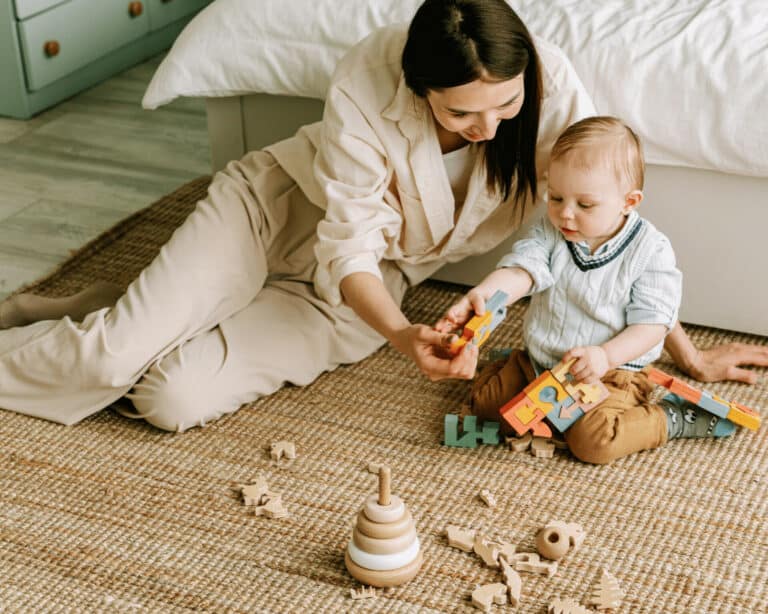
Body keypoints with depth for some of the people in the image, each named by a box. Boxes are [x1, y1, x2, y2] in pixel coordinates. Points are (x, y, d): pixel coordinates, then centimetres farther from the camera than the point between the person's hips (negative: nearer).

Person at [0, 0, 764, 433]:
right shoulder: (366, 86, -32)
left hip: (373, 280, 2)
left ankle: (124, 328, 15)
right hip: (275, 202, -2)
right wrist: (401, 335, -45)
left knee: (174, 401, -17)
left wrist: (686, 351, -11)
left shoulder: (548, 83, -26)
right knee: (120, 355, -19)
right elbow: (348, 250, -26)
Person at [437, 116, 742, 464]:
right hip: (538, 362, 5)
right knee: (485, 397, -2)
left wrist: (606, 356, -32)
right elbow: (520, 270, -20)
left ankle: (673, 420, -2)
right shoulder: (549, 232, -4)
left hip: (611, 372, -5)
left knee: (594, 441, -27)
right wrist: (483, 294, -42)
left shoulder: (650, 250, -15)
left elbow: (652, 323, -16)